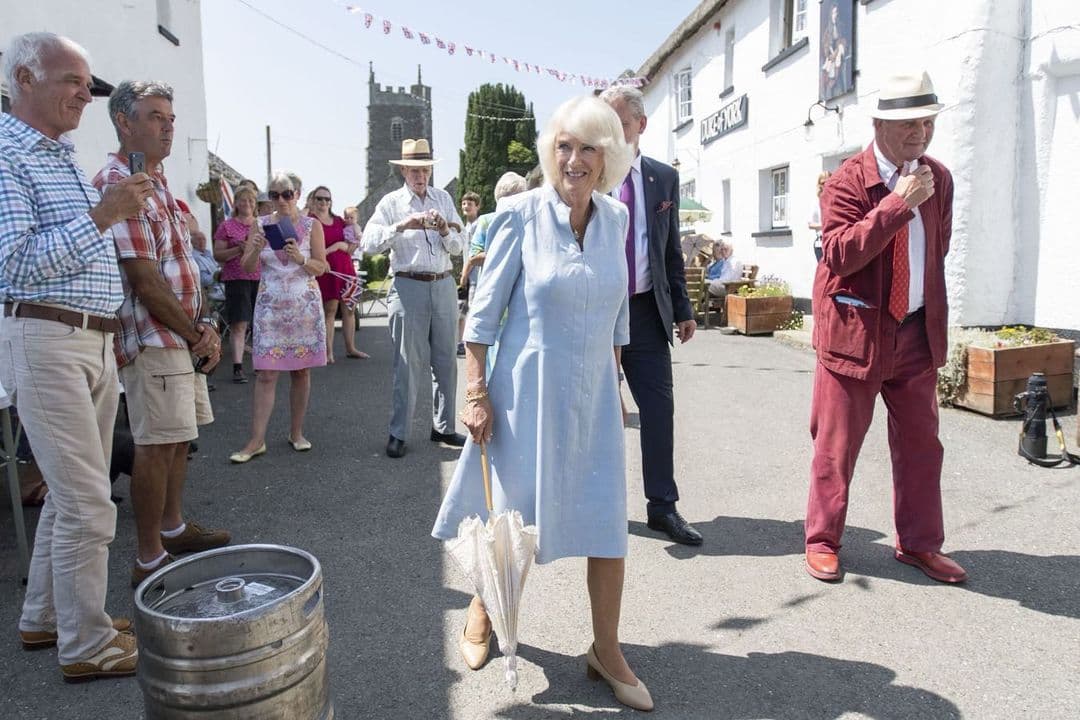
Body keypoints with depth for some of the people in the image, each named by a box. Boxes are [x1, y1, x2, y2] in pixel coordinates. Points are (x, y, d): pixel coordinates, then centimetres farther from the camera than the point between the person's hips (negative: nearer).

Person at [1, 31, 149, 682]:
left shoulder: (68, 158, 17)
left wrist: (114, 334, 24)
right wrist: (100, 216, -23)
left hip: (97, 341, 9)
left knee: (73, 491, 15)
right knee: (87, 504, -6)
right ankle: (88, 644, 8)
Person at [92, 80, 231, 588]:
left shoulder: (156, 183, 16)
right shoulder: (118, 186, -15)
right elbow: (145, 281, -20)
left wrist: (201, 326, 3)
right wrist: (195, 334, -12)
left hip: (180, 335, 10)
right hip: (152, 338, -10)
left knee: (178, 435, 18)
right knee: (158, 444, -5)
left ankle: (173, 527, 33)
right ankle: (149, 560, 6)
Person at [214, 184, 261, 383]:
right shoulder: (227, 226, 4)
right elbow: (218, 255, 0)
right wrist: (239, 249, -15)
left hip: (260, 279, 3)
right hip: (236, 279, -3)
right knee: (239, 324, -7)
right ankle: (238, 368, -6)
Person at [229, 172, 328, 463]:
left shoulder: (312, 225, 3)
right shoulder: (260, 224, 6)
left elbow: (321, 268, -1)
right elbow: (247, 268, 2)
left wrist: (301, 258, -20)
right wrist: (255, 250, -18)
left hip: (305, 305, 0)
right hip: (270, 305, 0)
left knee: (301, 371, 4)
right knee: (266, 374, -4)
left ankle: (296, 433, 16)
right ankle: (257, 440, -1)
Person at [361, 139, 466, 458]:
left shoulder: (443, 199, 11)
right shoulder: (391, 202, 2)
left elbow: (459, 247, 7)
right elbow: (369, 243, -10)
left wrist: (444, 230, -12)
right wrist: (401, 226, -21)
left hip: (443, 286, 4)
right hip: (409, 287, -4)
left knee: (446, 361, 9)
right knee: (408, 363, -1)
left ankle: (443, 427, 22)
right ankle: (398, 433, 9)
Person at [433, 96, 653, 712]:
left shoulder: (615, 217, 3)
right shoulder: (521, 214, -10)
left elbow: (617, 313, 12)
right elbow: (484, 311, -7)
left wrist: (616, 387, 13)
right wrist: (477, 394, -10)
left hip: (593, 394, 4)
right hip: (527, 389, -3)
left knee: (608, 523, 4)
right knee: (512, 514, 11)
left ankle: (606, 649, 24)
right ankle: (482, 612, 39)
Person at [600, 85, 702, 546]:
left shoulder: (664, 178, 8)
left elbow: (672, 250, 12)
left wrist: (682, 309, 8)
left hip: (647, 309, 2)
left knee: (659, 407, 2)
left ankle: (663, 506, 15)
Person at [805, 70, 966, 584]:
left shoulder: (938, 179, 9)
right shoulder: (848, 181, -10)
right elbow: (839, 254, -22)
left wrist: (927, 305, 18)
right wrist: (898, 203, -23)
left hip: (918, 330, 6)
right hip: (856, 329, -5)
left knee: (921, 443, 10)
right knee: (836, 444, 2)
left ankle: (918, 544, 25)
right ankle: (822, 541, 18)